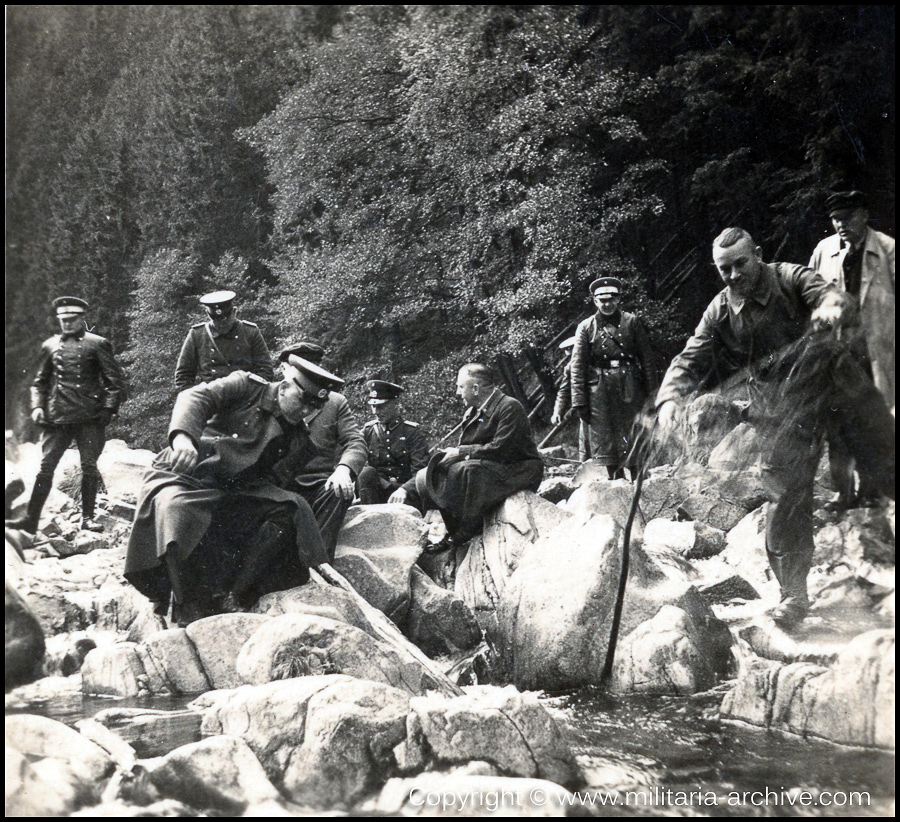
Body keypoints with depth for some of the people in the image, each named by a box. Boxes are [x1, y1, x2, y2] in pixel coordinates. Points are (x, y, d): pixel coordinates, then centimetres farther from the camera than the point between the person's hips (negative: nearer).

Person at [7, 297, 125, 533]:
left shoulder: (98, 344, 3)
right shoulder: (50, 346, 12)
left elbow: (115, 380, 1)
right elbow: (39, 381, 18)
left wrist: (108, 409, -8)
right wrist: (37, 406, 4)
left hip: (89, 416, -2)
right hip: (57, 416, 2)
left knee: (89, 466, 2)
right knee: (46, 466, 0)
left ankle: (87, 517, 12)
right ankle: (31, 518, 2)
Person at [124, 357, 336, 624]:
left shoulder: (298, 442, 13)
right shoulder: (248, 387, 2)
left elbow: (275, 483, 9)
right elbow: (195, 397, -14)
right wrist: (182, 437, -32)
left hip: (232, 496, 4)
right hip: (184, 474, -4)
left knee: (292, 507, -19)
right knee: (174, 507, -38)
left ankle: (233, 595, -22)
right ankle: (189, 609, -29)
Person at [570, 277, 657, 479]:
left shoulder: (632, 322, 7)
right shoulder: (586, 328, 5)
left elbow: (647, 359, 7)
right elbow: (578, 367, 2)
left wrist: (650, 392, 3)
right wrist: (579, 402, -5)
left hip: (629, 388, 0)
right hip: (599, 391, 0)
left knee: (633, 435, 0)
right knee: (604, 439, 3)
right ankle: (616, 480, 15)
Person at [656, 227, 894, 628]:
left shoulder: (788, 279, -7)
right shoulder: (720, 314, -1)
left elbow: (823, 291, -23)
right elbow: (690, 361, -4)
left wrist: (830, 305, -49)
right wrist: (670, 396, -24)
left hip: (830, 375, -1)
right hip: (786, 407, 1)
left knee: (882, 441, -3)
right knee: (786, 493, -2)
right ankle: (793, 595, 9)